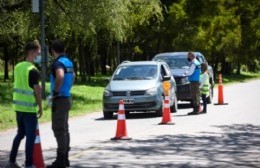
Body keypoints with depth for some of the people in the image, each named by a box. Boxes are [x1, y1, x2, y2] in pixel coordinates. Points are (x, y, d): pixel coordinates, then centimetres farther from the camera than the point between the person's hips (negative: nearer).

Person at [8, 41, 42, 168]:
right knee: (30, 136, 0)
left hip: (18, 106, 8)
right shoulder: (33, 70, -15)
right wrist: (40, 107, -4)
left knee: (20, 133, 18)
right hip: (29, 108, -7)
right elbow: (37, 90, -14)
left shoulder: (18, 67, 8)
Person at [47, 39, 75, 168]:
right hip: (66, 97, 9)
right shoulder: (68, 62, 13)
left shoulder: (58, 63, -16)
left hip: (60, 99, -9)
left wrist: (55, 91, -25)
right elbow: (72, 76, 32)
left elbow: (60, 76, -36)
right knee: (64, 129, 15)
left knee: (59, 130, -8)